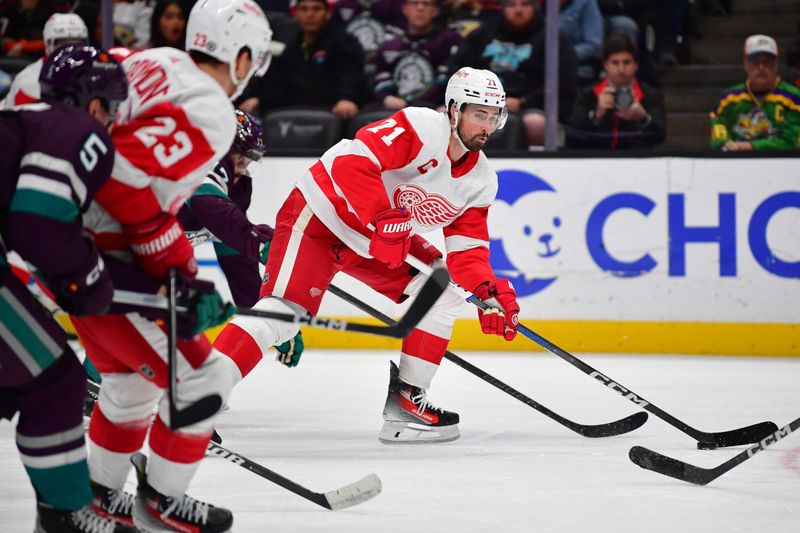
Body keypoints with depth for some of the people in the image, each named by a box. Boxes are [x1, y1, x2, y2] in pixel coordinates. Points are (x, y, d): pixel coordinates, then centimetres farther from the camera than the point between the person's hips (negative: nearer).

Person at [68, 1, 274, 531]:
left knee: (133, 379, 26)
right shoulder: (211, 112, -18)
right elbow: (131, 180, -27)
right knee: (201, 377, 1)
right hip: (102, 264, -9)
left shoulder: (149, 62, 6)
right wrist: (182, 274, -19)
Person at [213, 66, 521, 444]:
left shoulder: (481, 182, 2)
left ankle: (405, 399, 5)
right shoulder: (422, 128, -22)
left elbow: (466, 250, 3)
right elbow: (354, 161, -33)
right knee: (283, 309, -23)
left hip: (387, 239, 9)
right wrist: (383, 219, -38)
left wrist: (488, 291, -15)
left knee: (444, 290, 0)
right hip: (320, 214, -9)